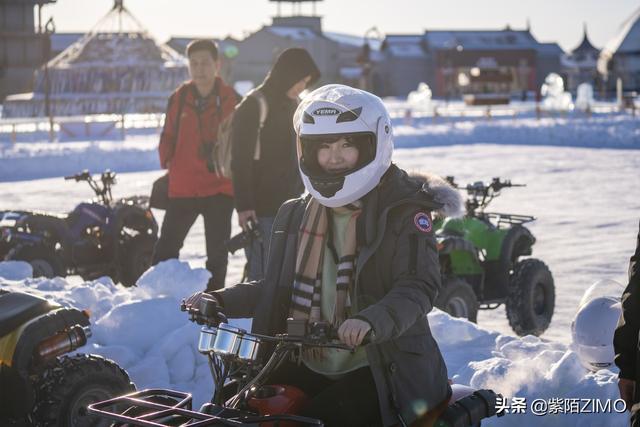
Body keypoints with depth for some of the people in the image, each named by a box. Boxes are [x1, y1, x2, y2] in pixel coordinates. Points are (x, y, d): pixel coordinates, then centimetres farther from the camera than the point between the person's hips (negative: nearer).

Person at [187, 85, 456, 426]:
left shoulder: (404, 213, -4)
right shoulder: (295, 216, 14)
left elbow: (418, 287, -17)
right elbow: (278, 289, 22)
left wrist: (369, 320, -36)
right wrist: (220, 301, 8)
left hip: (381, 371, -5)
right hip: (308, 366, 6)